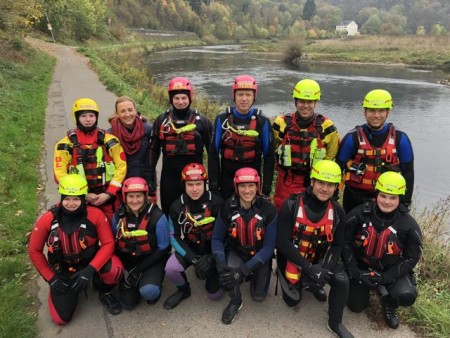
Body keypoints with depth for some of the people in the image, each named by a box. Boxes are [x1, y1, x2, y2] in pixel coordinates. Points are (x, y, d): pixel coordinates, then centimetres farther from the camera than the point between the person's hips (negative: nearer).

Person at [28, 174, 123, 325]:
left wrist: (90, 270, -31)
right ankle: (72, 290, 31)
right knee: (61, 318, -3)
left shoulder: (96, 215, -22)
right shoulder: (47, 220, -18)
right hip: (63, 272, 2)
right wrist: (51, 278, -7)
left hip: (91, 263, -1)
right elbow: (34, 251, -5)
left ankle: (106, 294, 3)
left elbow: (108, 244, -19)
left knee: (115, 268, -34)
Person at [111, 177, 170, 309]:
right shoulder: (118, 216, -7)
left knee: (148, 292, -29)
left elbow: (163, 248, -12)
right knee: (127, 303, -4)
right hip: (128, 262, 4)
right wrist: (128, 270, -7)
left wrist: (140, 269, -17)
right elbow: (114, 244, 4)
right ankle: (137, 283, 26)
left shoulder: (157, 216, -19)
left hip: (152, 261, -3)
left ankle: (153, 286, 8)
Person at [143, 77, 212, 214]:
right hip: (169, 176, 1)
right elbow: (153, 149, 11)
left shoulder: (201, 121, 0)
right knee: (169, 214, 11)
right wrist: (149, 176, 6)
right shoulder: (162, 120, 5)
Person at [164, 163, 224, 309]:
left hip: (212, 250, -1)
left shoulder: (216, 203, -18)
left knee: (215, 295, -2)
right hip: (188, 249, 1)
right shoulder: (177, 207, -11)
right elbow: (175, 237, -7)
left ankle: (209, 271, 30)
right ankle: (183, 290, 7)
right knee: (171, 269, -27)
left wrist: (210, 259, -22)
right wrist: (193, 258, -22)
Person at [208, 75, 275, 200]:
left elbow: (269, 157, 2)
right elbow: (213, 155, 2)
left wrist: (266, 188, -2)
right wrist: (213, 186, -2)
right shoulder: (222, 120, 0)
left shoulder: (262, 122, -1)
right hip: (227, 181, 1)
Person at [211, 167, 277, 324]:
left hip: (260, 255, 0)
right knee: (227, 274, -30)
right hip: (236, 251, 0)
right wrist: (220, 262, -27)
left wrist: (245, 269, -29)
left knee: (258, 296, -6)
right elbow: (217, 238, -8)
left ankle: (254, 275, 29)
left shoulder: (268, 209, -22)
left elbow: (269, 246, -19)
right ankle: (236, 301, 4)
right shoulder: (228, 207, -17)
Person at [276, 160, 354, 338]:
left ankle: (335, 323, 4)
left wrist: (323, 268, -24)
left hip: (320, 258, 2)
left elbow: (337, 246, -5)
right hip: (292, 258, -2)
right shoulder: (291, 205, -23)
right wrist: (309, 268, -29)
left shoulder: (337, 212, -10)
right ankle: (296, 284, 38)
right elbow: (282, 242, -24)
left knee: (342, 280, -21)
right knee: (293, 300, 3)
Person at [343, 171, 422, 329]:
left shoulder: (408, 224, -18)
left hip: (391, 270, 0)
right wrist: (354, 271, -16)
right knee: (355, 306, 0)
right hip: (361, 267, 1)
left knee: (407, 296, -27)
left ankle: (389, 304, 11)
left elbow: (412, 257, -10)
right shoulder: (360, 214, -18)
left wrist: (384, 277, -19)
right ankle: (367, 287, 33)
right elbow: (345, 242, -9)